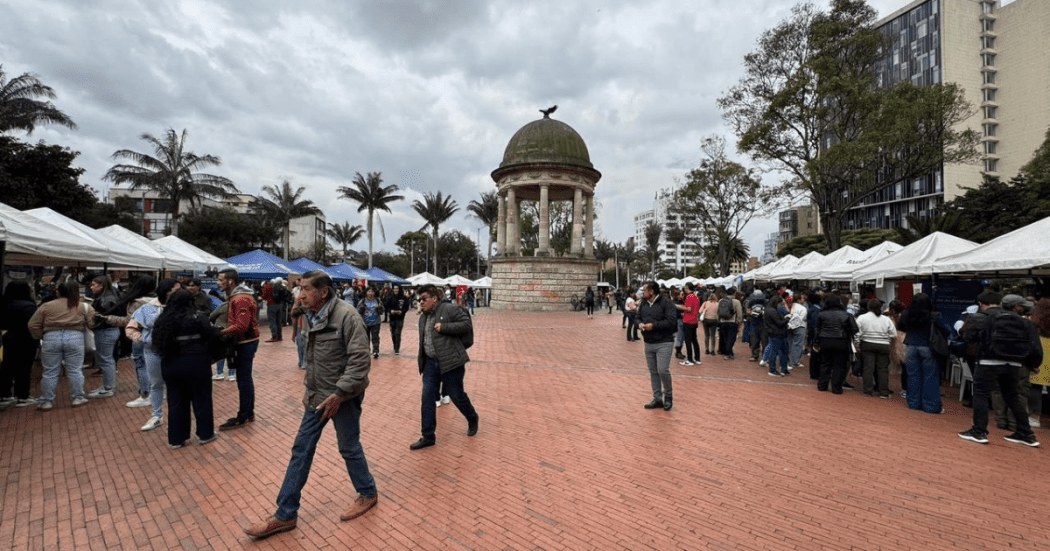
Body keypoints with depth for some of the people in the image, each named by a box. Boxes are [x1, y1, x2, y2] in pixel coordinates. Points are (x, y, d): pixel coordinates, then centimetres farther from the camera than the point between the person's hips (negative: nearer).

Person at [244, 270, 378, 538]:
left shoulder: (346, 316, -22)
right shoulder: (309, 316, 4)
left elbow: (360, 360, -23)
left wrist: (339, 393, -24)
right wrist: (310, 387, 16)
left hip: (342, 396, -7)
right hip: (317, 395, 8)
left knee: (349, 448, 8)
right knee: (301, 450, 12)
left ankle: (368, 494, 32)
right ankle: (285, 515, 26)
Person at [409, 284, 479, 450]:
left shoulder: (449, 309, -11)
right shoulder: (423, 317, 12)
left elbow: (467, 324, -15)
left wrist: (444, 327, -20)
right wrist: (421, 355, 13)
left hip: (450, 362, -7)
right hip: (430, 363, 7)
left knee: (456, 396, 6)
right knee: (427, 399, 3)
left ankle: (472, 419, 35)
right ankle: (428, 436, 14)